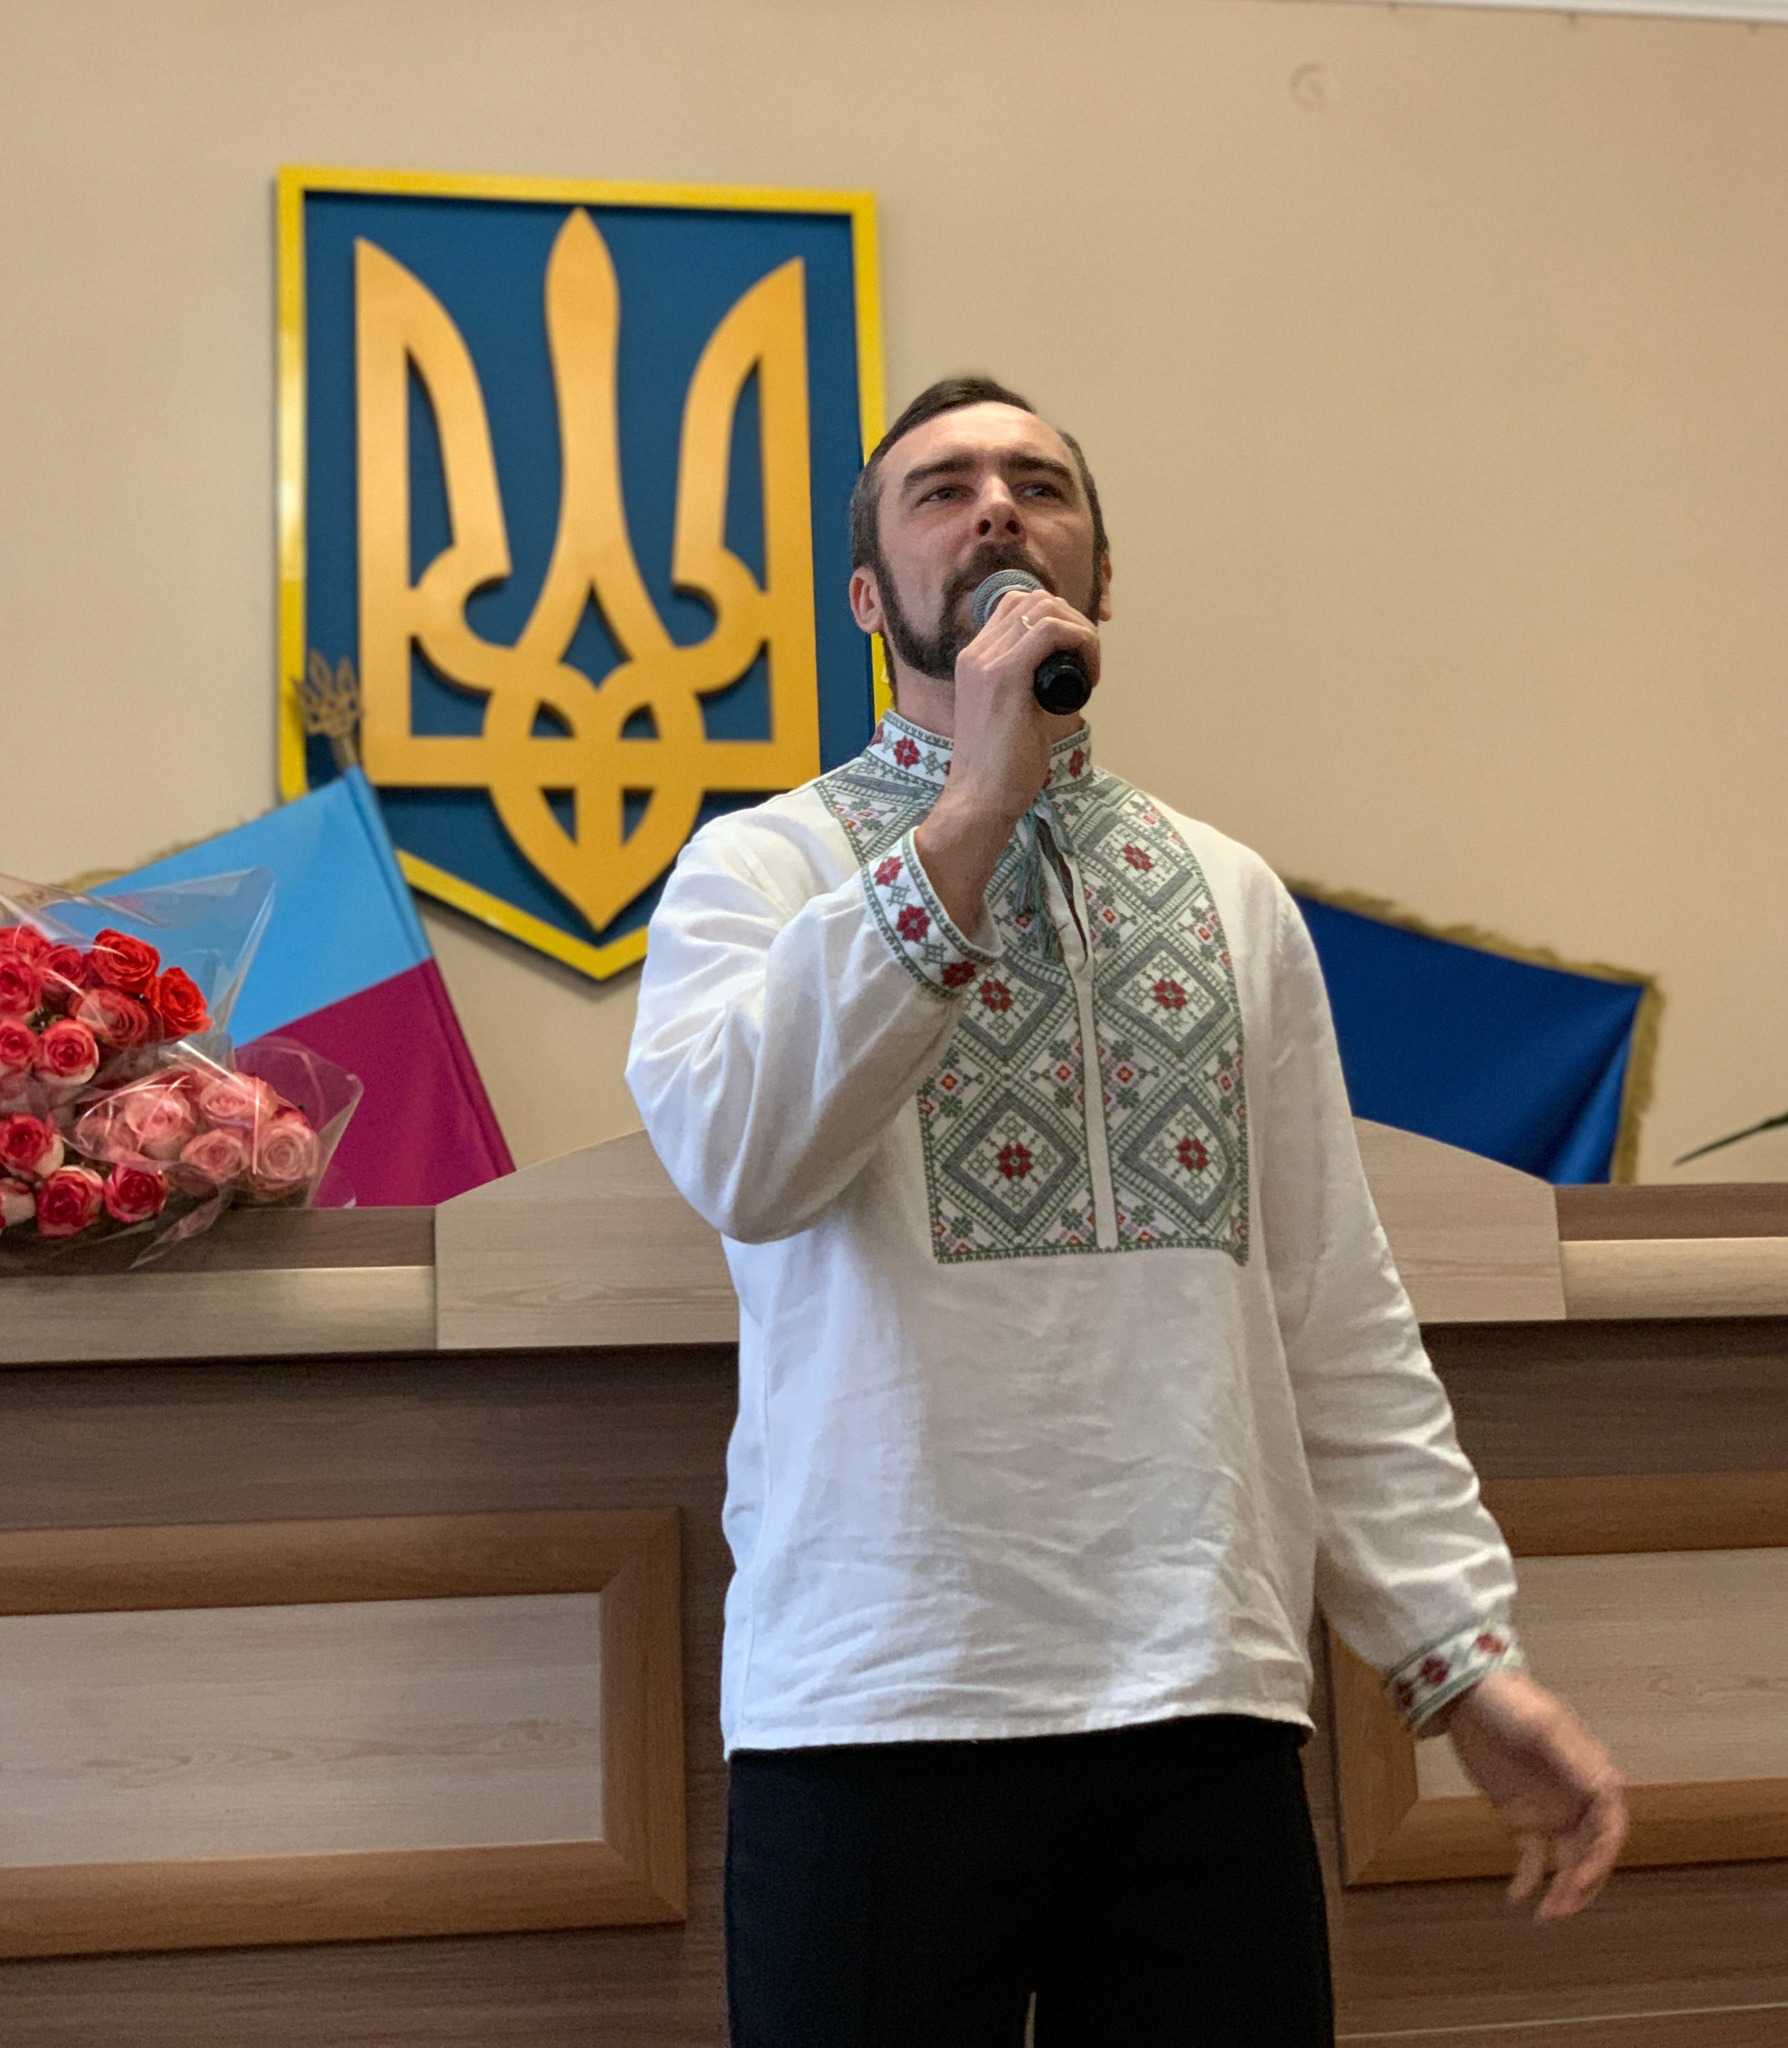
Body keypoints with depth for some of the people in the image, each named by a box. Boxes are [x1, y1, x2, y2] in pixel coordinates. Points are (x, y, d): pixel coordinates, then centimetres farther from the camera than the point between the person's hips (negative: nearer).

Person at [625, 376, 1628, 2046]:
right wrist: (974, 811, -17)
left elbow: (1339, 1323, 10)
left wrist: (1465, 1653, 4)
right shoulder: (762, 866, 3)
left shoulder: (1229, 893, 13)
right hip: (882, 1702, -3)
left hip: (1210, 1714, 3)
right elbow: (734, 1159, -18)